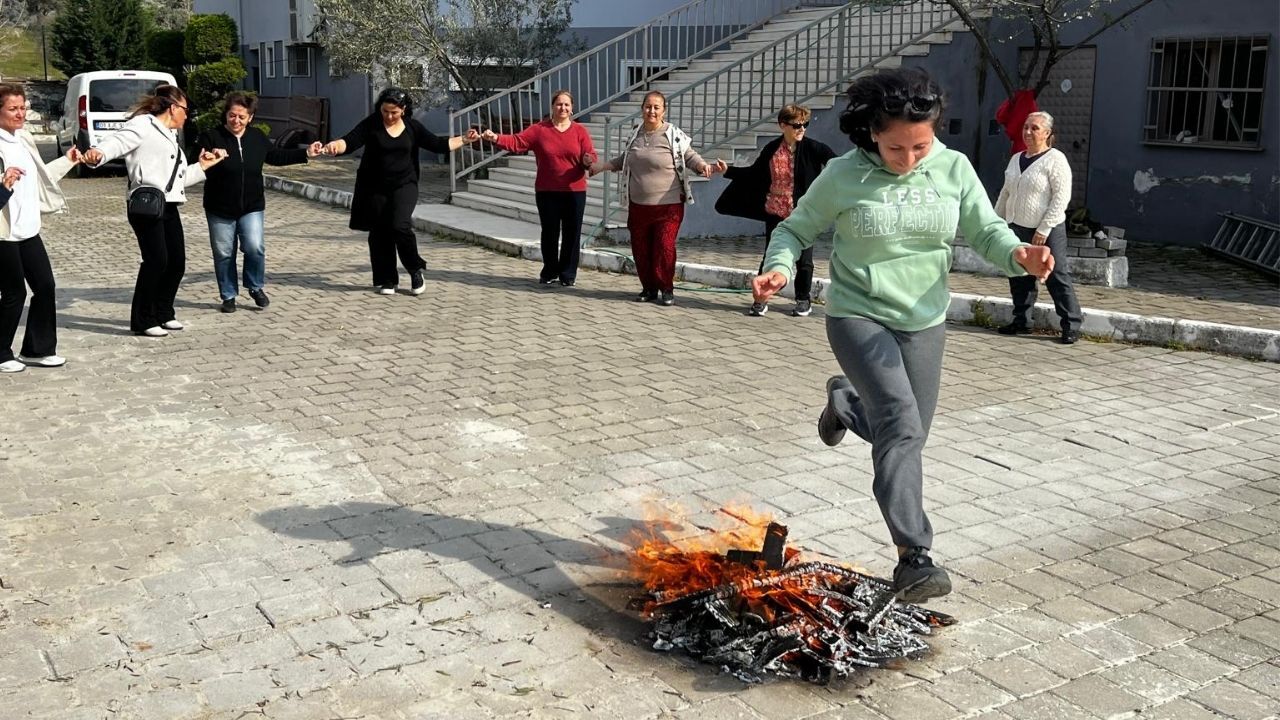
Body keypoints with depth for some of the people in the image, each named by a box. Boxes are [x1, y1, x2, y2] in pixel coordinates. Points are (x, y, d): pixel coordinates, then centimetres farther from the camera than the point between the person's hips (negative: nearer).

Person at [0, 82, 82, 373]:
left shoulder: (24, 138, 11)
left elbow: (39, 177, 21)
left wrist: (67, 161, 20)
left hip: (28, 229, 8)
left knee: (45, 286, 7)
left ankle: (37, 349, 20)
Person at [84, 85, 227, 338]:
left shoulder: (171, 136, 26)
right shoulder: (143, 125, -2)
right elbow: (117, 141, -21)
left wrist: (203, 165, 29)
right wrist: (97, 152, -40)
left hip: (169, 207, 9)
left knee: (177, 262, 7)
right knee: (156, 261, -13)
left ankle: (163, 314, 25)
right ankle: (143, 321, -2)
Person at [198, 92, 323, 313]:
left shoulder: (257, 137, 3)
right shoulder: (211, 137, -10)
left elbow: (276, 156, 18)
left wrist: (306, 153, 18)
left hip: (252, 206, 2)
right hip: (220, 209, -2)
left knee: (255, 247, -11)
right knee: (224, 254, 6)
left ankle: (256, 287, 14)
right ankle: (228, 296, 22)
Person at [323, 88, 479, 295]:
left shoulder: (412, 127, 3)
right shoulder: (370, 124, -4)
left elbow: (439, 145, 8)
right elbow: (350, 142, -15)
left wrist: (464, 140, 1)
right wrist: (335, 146, -36)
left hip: (404, 185, 0)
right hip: (375, 188, 1)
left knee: (400, 226, -19)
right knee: (380, 233, 3)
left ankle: (416, 270, 1)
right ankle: (386, 280, 16)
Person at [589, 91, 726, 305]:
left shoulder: (675, 136, -7)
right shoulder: (635, 135, 10)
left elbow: (691, 158, -7)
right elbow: (625, 159, 25)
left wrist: (708, 167, -25)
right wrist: (601, 165, 25)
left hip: (668, 206, -5)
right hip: (638, 205, 5)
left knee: (664, 248, -8)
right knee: (640, 249, 8)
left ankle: (666, 289, 8)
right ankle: (649, 288, 23)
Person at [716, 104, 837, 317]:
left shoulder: (812, 148, -7)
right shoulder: (771, 149, 0)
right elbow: (754, 173, 12)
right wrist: (728, 170, 7)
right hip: (776, 213, 1)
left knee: (803, 260, 7)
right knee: (770, 257, 4)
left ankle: (804, 299, 24)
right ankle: (761, 299, 14)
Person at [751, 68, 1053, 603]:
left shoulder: (954, 169, -4)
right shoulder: (843, 176, -11)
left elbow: (986, 231, -3)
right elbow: (795, 229, -1)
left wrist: (1020, 256, -26)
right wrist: (780, 268, -22)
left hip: (924, 323, 5)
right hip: (858, 317, -4)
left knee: (906, 438, 14)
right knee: (901, 425, -22)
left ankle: (845, 402, 46)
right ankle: (914, 558, -19)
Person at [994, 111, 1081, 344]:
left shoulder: (1055, 159, -9)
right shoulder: (1016, 159, 14)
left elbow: (1061, 197, -15)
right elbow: (1006, 193, 22)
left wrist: (1044, 229, -19)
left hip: (1047, 231, -7)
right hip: (1017, 229, 7)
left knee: (1057, 278, -5)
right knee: (1019, 277, 11)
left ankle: (1071, 326, 0)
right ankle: (1021, 321, 23)